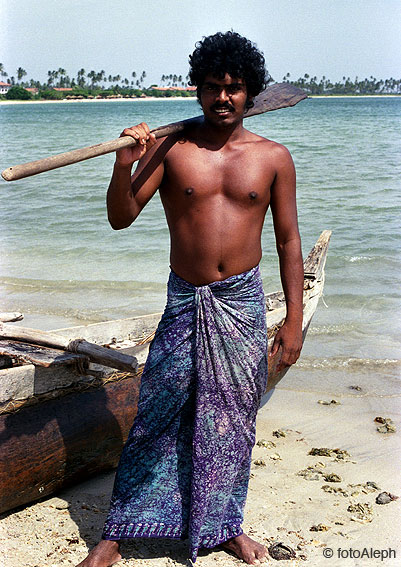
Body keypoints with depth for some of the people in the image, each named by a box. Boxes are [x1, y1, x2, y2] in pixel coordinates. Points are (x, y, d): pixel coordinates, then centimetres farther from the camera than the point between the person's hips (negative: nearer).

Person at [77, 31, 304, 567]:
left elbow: (288, 240, 6)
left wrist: (294, 318, 2)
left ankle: (224, 524, 28)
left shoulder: (273, 157, 2)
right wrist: (124, 165, -22)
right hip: (185, 302, -1)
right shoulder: (170, 148, -1)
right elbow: (120, 218, -4)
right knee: (158, 415, 0)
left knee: (232, 417, 9)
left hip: (244, 302, 1)